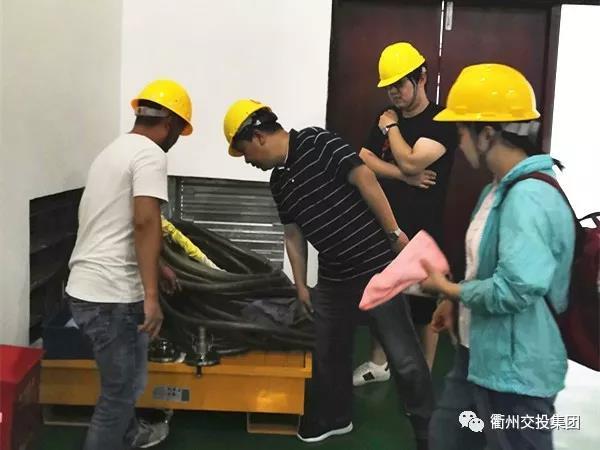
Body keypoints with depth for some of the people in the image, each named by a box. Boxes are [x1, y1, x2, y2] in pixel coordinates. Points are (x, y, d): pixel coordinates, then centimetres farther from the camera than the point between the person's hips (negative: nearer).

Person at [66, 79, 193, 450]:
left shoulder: (114, 150, 19)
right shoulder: (150, 154, -12)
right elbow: (144, 222, -25)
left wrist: (155, 266, 39)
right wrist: (152, 296, -26)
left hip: (86, 288, 10)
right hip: (111, 295, -10)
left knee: (124, 380, 28)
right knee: (121, 389, 5)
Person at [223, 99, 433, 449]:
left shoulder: (317, 143, -13)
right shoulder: (279, 180, 11)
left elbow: (365, 178, -17)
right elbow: (293, 235, 17)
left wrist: (394, 232, -17)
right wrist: (301, 285, 20)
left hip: (378, 263, -8)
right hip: (334, 274, 9)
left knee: (404, 354, -2)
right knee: (329, 349, 19)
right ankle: (333, 417, 40)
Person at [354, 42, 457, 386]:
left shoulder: (441, 122, -10)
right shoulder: (386, 118, 10)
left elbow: (411, 162, -21)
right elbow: (363, 161, -2)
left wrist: (392, 128, -7)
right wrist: (404, 176, -14)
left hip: (422, 230, -6)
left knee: (424, 304, 5)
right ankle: (379, 364, 33)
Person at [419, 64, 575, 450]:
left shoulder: (528, 197, -26)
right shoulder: (503, 187, 5)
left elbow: (514, 290, -32)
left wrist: (446, 287, -17)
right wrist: (457, 300, 8)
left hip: (516, 371, -9)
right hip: (481, 356, 10)